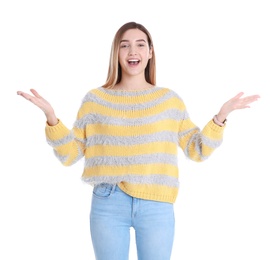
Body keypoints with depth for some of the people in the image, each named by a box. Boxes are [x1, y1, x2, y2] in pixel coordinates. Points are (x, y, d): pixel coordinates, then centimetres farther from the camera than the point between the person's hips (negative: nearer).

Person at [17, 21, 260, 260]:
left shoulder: (170, 100, 5)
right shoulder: (95, 100, 4)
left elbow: (197, 150, 7)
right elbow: (70, 154, 4)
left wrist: (221, 116, -6)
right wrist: (50, 116, -10)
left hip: (157, 207, 1)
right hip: (108, 205, 0)